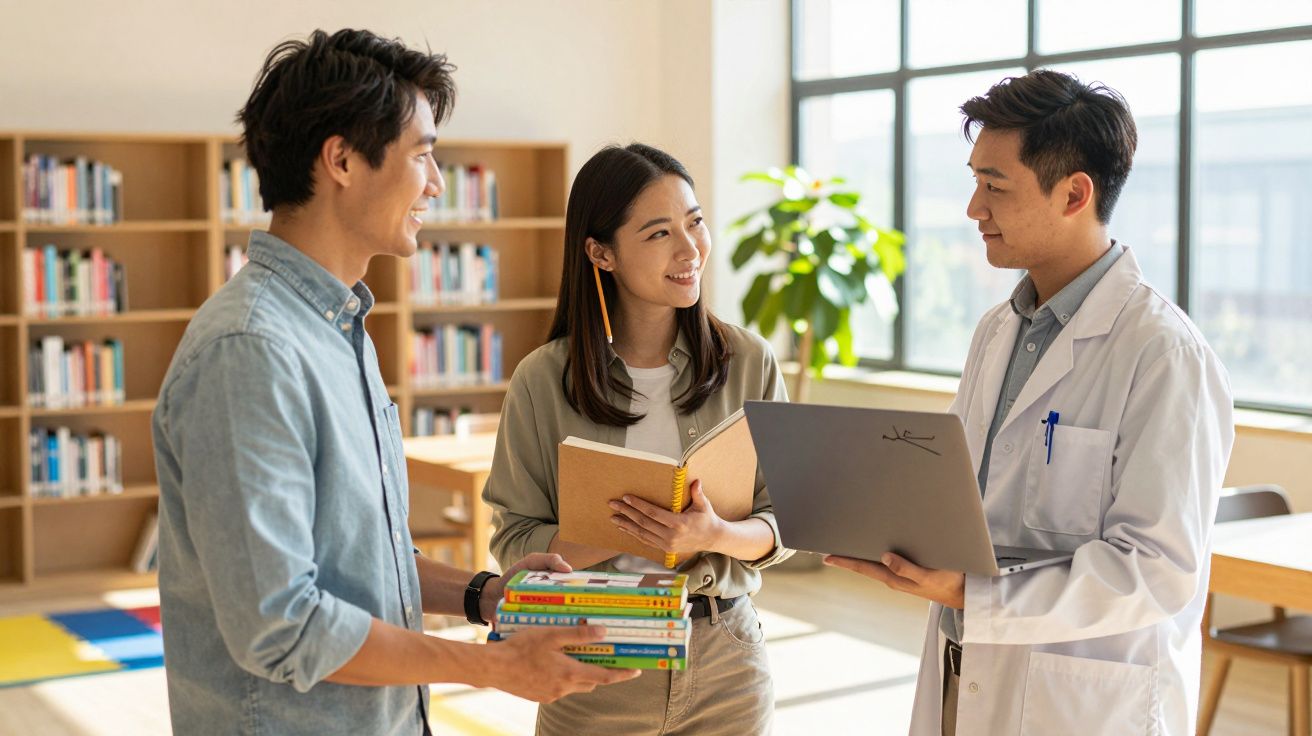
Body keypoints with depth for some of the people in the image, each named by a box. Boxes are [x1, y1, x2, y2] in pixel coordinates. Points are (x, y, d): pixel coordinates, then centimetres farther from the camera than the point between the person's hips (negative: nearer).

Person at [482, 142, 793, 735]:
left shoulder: (748, 362, -2)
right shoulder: (544, 381, -7)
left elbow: (785, 522, -1)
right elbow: (514, 541, -7)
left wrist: (715, 535, -21)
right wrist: (624, 534, -22)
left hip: (725, 664, 2)